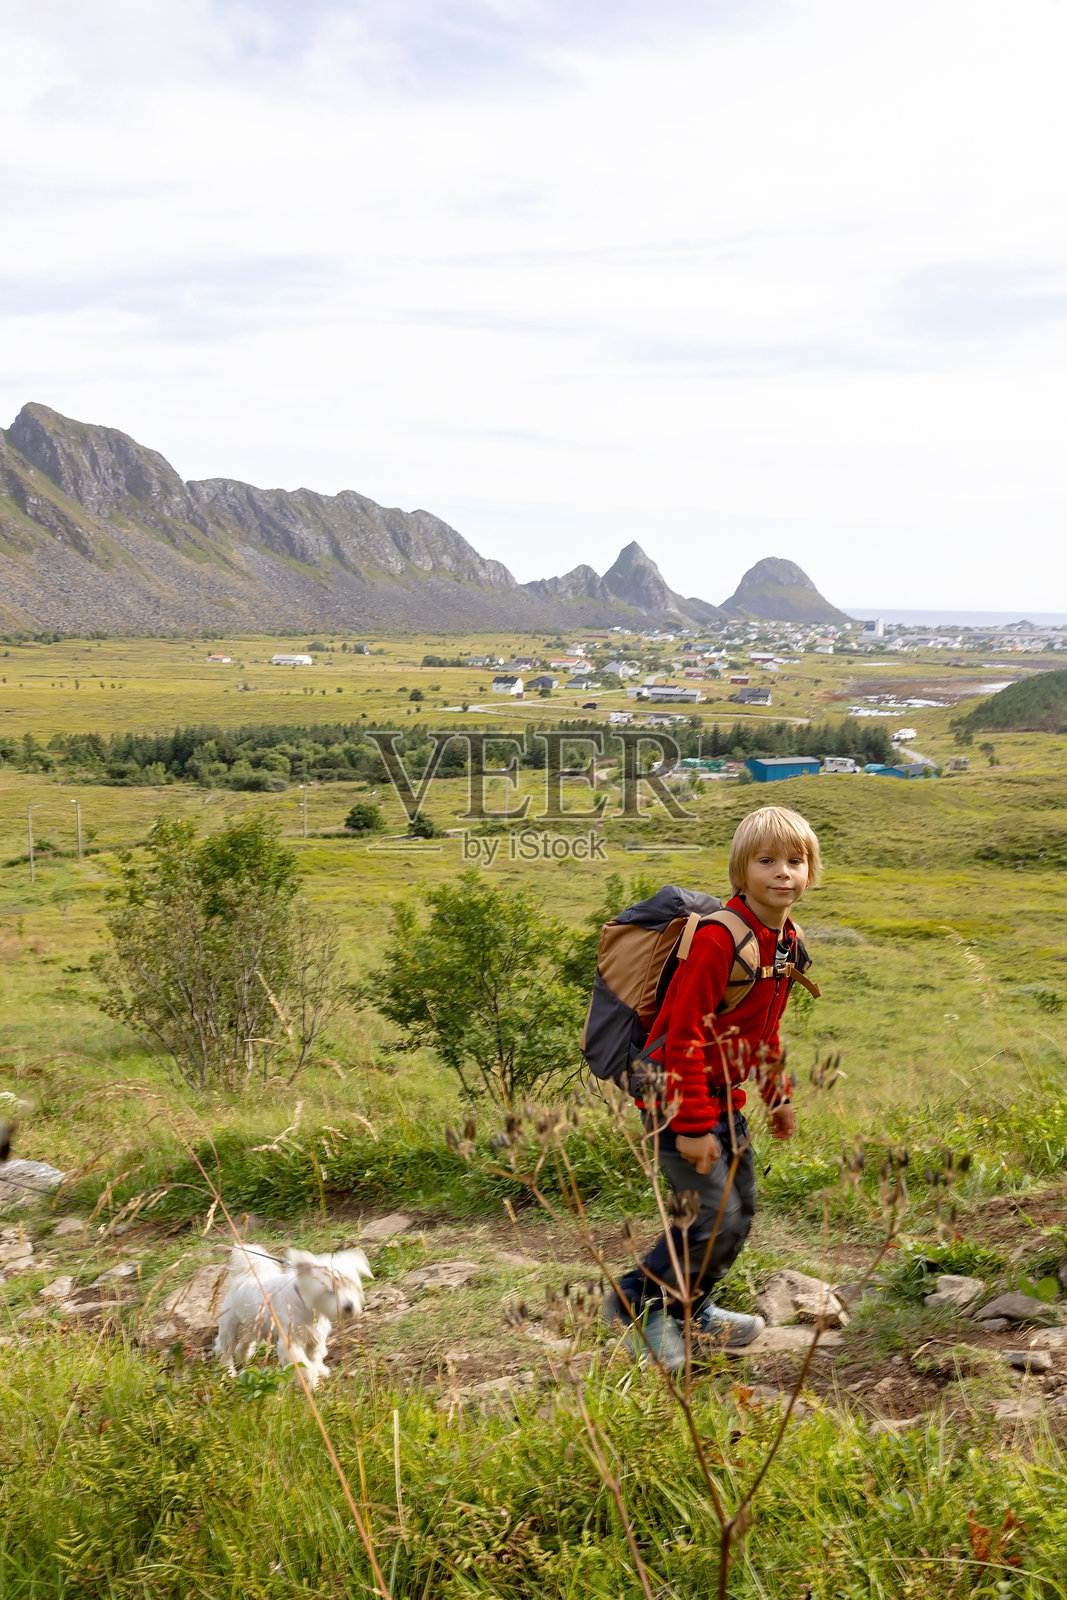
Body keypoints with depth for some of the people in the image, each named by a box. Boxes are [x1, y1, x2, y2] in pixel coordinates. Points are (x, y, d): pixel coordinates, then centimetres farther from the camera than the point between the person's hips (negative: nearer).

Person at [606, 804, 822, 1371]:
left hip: (724, 1098, 9)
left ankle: (689, 1309, 35)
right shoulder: (719, 939, -25)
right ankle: (638, 1302, 11)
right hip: (679, 1096, -9)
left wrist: (778, 1096, 22)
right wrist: (693, 1125, -24)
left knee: (741, 1210, 16)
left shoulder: (788, 942, 5)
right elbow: (685, 1034, -24)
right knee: (717, 1218, -9)